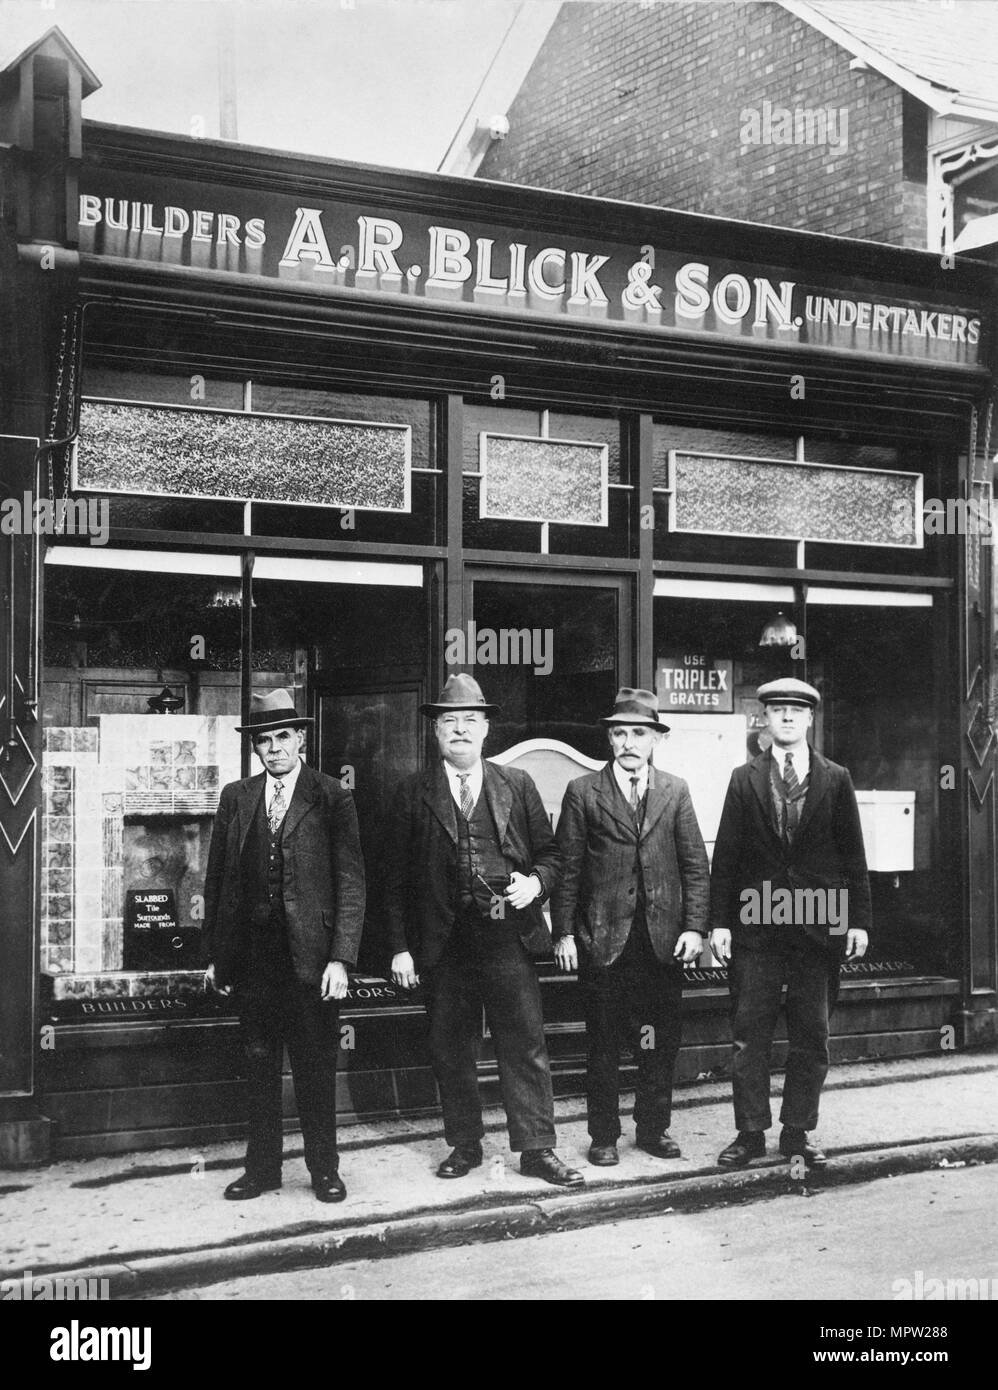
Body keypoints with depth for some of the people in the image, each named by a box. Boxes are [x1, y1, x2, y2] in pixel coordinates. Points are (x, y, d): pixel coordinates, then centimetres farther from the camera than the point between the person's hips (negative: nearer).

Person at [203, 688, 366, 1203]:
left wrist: (340, 958, -12)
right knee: (259, 1065, 11)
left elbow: (350, 883, -5)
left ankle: (324, 1168, 18)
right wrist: (215, 954, 5)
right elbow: (216, 879, 10)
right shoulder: (236, 798, 8)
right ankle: (261, 1167, 22)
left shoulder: (331, 797, -2)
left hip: (310, 955, -3)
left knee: (315, 1066, 5)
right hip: (251, 956, 3)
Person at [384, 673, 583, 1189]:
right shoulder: (413, 794, 5)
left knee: (526, 1048, 1)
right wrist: (400, 948, -1)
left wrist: (536, 882, -9)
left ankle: (537, 1149, 11)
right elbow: (396, 879, 4)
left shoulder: (516, 785, 9)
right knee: (451, 1053, 9)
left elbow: (549, 852, 13)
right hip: (442, 944, 0)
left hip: (508, 938, 0)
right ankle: (464, 1146, 23)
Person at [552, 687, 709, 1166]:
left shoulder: (675, 791, 8)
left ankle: (654, 1127, 24)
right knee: (603, 1045, 6)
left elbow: (696, 866, 6)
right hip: (603, 939, -2)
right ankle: (604, 1136, 17)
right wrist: (564, 933, -6)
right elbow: (567, 868, 0)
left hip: (664, 938, 2)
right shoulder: (583, 793, 2)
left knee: (662, 1041, 8)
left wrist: (694, 927, -3)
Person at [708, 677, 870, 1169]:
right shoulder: (744, 779, 5)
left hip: (818, 925, 1)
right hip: (755, 925, 0)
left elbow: (853, 854, 6)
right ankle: (750, 1132, 12)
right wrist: (718, 921, -3)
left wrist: (859, 920, 0)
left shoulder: (836, 779, 5)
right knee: (749, 1035, 2)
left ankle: (797, 1132, 18)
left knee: (811, 1036, 7)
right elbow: (725, 854, 3)